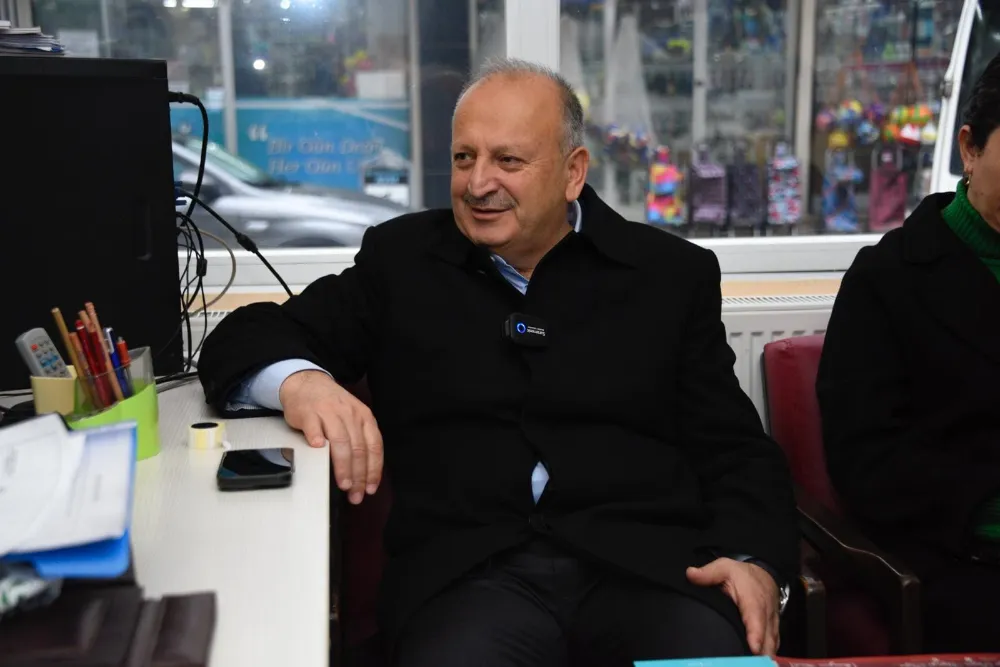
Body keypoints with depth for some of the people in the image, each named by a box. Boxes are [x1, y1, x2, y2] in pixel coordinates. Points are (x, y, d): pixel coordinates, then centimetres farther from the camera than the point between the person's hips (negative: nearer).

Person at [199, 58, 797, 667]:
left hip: (649, 567, 1)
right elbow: (245, 340, 11)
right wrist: (299, 381, -13)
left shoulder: (673, 274, 13)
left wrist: (754, 562, -10)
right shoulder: (402, 259, 13)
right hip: (465, 572, 0)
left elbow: (736, 451, 11)